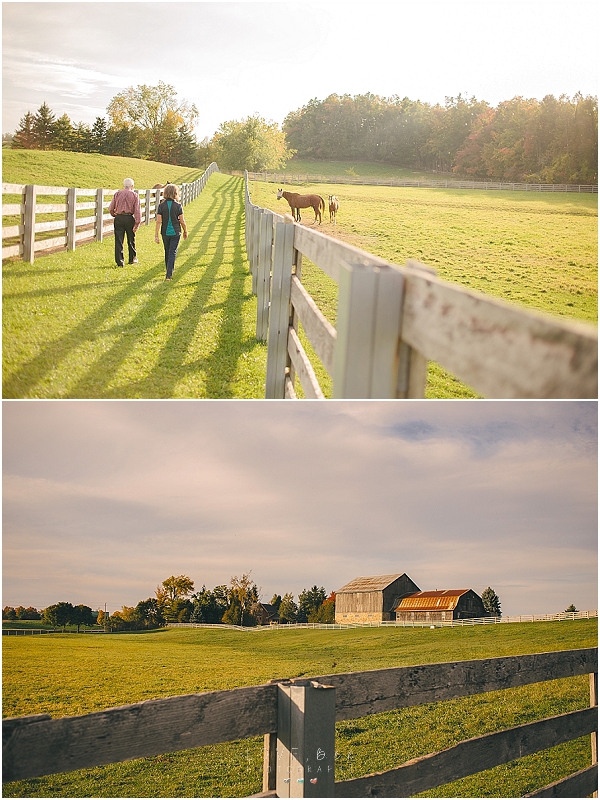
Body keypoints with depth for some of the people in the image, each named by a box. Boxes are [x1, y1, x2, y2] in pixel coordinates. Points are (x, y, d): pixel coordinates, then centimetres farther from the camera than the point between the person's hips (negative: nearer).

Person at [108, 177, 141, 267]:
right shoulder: (134, 195, 1)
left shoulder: (117, 194, 4)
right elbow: (137, 210, -7)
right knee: (131, 240, 15)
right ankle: (132, 259, 28)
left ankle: (120, 261, -3)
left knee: (118, 240, 1)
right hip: (129, 218, 0)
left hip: (118, 218, 0)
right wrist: (137, 223, -8)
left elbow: (110, 209, 4)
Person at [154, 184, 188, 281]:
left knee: (167, 252, 18)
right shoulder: (178, 206, -10)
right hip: (175, 232, -2)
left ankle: (170, 270, 33)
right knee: (172, 252, -1)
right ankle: (169, 275, -10)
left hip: (165, 232, 2)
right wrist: (185, 231, 9)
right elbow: (182, 221, -6)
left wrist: (156, 235, -5)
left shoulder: (161, 206, -6)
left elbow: (159, 221, -9)